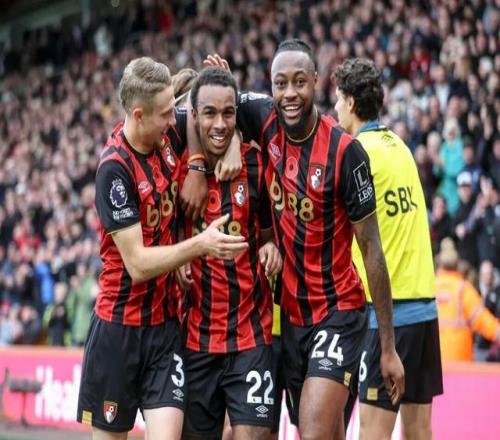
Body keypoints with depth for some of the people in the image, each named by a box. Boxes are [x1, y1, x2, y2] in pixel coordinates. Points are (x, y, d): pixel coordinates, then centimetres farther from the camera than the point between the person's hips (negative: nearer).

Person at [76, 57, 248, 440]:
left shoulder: (170, 135, -3)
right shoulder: (116, 169, -18)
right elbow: (138, 263, -21)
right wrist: (201, 245, -30)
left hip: (167, 322, 4)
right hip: (120, 326, -4)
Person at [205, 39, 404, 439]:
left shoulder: (344, 151, -16)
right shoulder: (266, 121, -3)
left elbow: (371, 248, -12)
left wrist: (388, 346, -11)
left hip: (338, 312, -5)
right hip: (290, 313, 5)